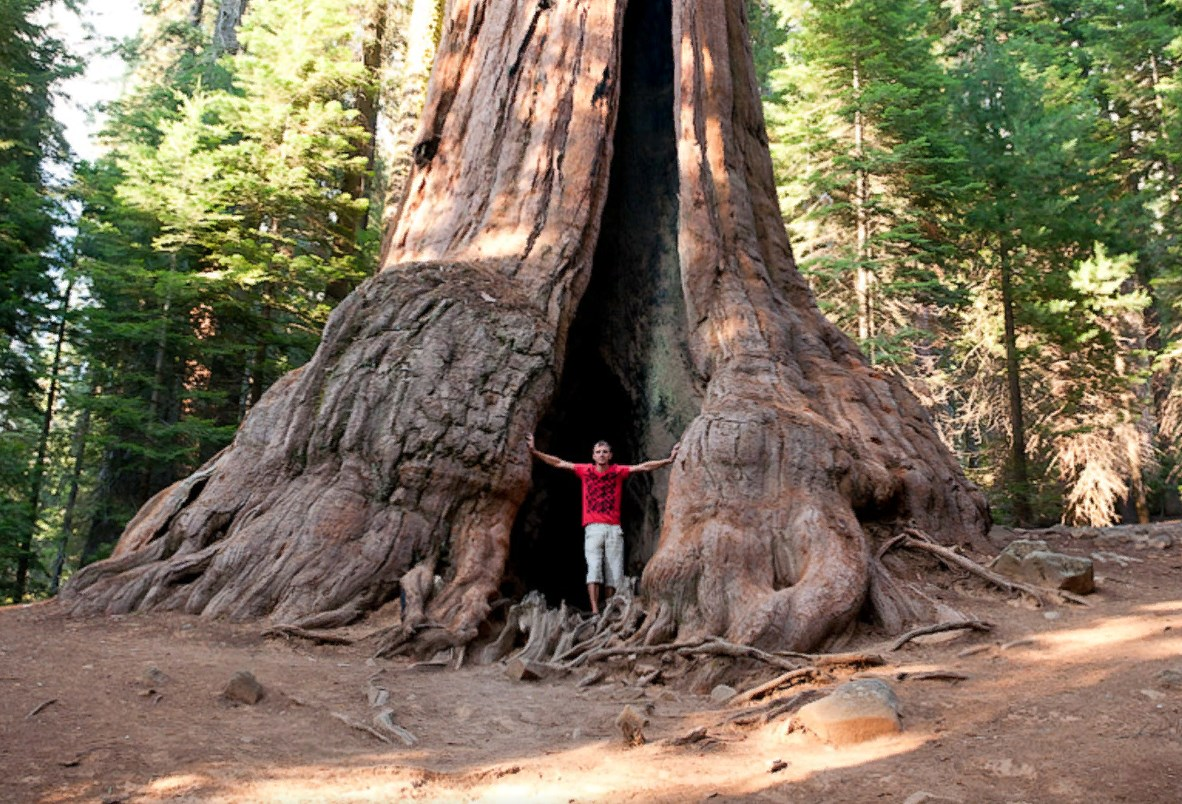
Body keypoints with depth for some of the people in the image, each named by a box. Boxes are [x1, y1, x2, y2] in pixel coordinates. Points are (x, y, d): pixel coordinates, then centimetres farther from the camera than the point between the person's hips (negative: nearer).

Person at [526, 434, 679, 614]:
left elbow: (644, 467, 6)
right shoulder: (586, 470, 7)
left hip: (614, 528, 1)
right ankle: (595, 611, -18)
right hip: (593, 528, -1)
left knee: (614, 573, 1)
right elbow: (559, 463, 9)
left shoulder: (618, 471, 7)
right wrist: (534, 451, 5)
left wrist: (668, 460, 0)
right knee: (594, 568, -13)